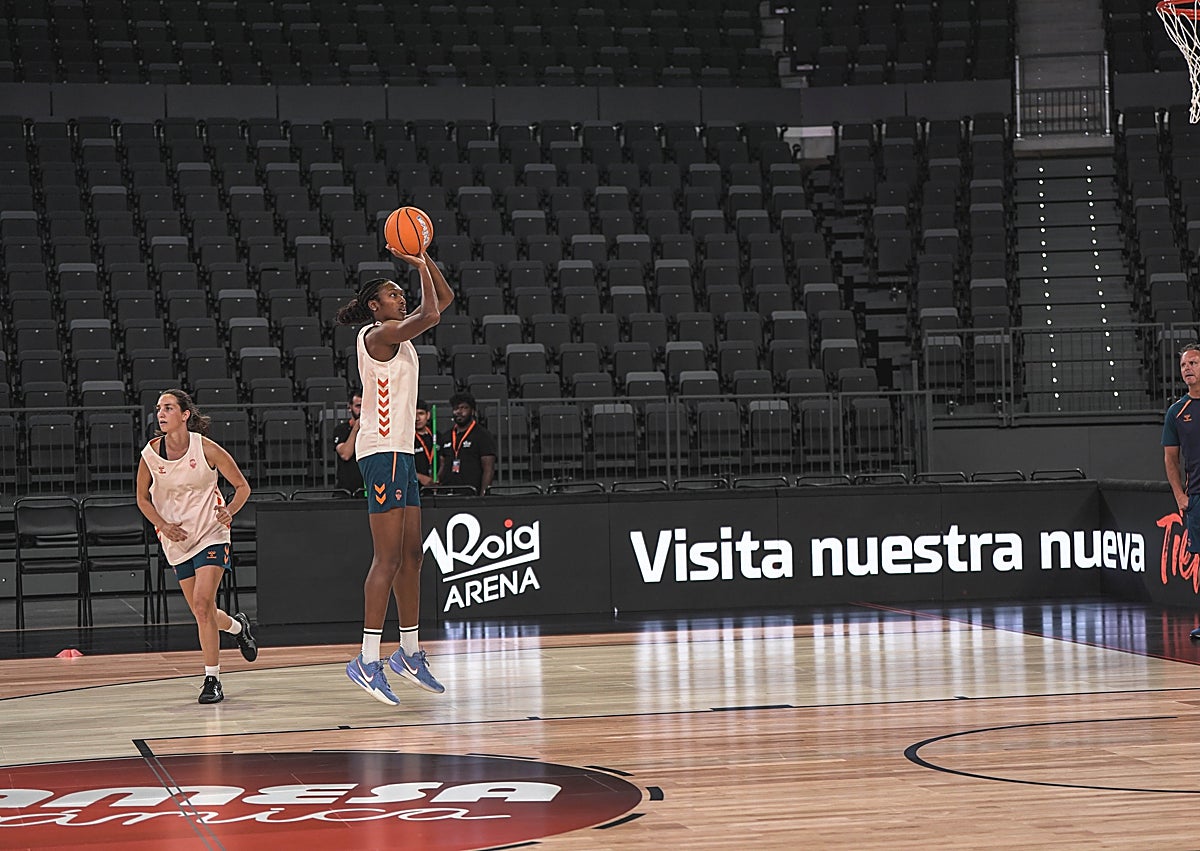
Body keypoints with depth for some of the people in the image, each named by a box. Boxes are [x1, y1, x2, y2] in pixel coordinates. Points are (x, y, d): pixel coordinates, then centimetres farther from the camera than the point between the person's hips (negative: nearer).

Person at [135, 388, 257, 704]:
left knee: (202, 605, -18)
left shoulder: (206, 448, -13)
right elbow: (142, 498, 8)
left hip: (211, 534, -4)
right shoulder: (150, 453, -7)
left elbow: (242, 487, -2)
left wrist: (230, 511, -20)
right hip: (177, 540, 4)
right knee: (201, 613, 8)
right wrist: (163, 525, -8)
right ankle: (237, 626, 43)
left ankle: (212, 680, -7)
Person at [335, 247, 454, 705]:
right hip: (382, 452, -10)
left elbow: (443, 300, 23)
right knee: (388, 558, -13)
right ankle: (367, 661, -14)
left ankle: (410, 652, 21)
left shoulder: (399, 334, 17)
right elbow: (430, 314, -23)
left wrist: (424, 259, 11)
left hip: (400, 452, 10)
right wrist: (421, 267, -10)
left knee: (411, 556, 13)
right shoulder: (378, 334, -10)